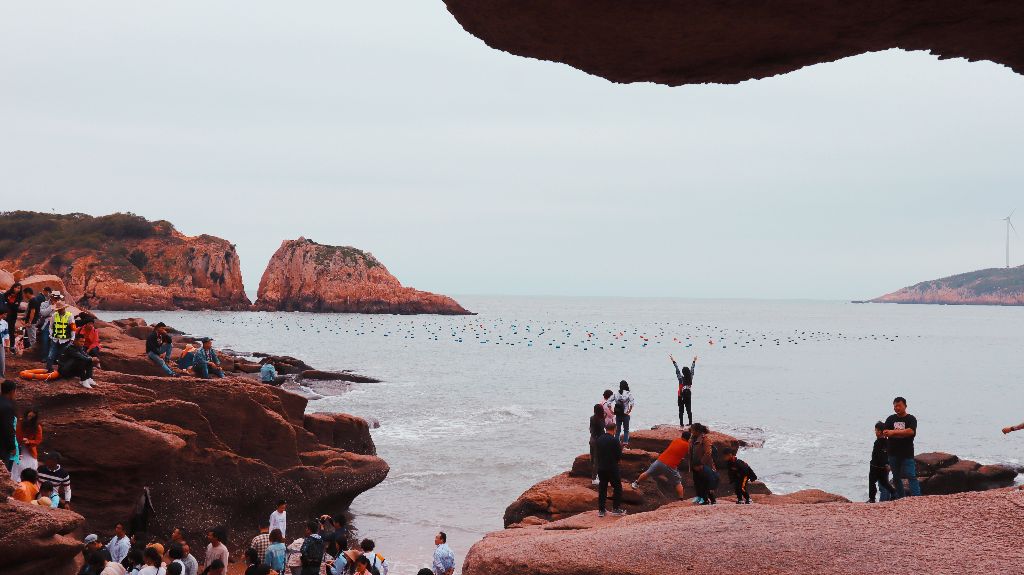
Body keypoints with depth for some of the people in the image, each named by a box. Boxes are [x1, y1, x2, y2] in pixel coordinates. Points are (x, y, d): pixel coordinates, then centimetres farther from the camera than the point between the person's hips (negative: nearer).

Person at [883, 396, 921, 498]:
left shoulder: (911, 419, -1)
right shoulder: (891, 419, 9)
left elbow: (911, 431, -20)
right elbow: (885, 433, -4)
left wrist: (894, 432, -21)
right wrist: (903, 434, -17)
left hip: (907, 453, -4)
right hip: (893, 453, 4)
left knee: (911, 476, -11)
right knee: (896, 477, 10)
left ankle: (917, 497, -14)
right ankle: (900, 498, 19)